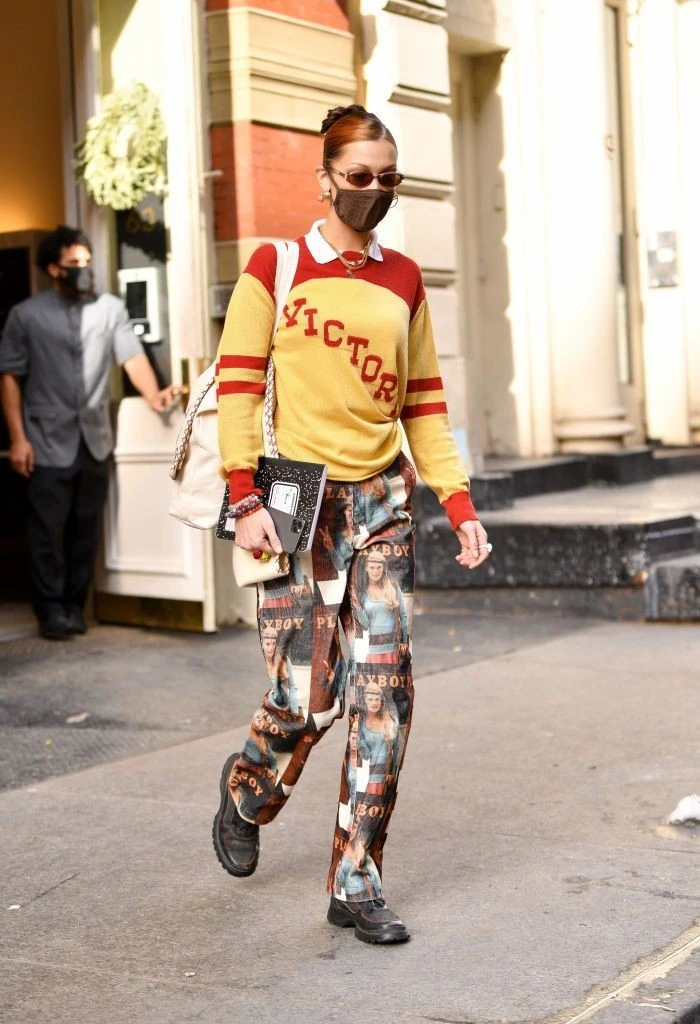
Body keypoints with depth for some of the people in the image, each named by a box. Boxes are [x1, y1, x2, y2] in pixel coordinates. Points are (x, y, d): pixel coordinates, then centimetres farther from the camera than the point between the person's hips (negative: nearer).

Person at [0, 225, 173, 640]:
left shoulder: (112, 309, 5)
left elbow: (132, 355, -7)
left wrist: (152, 393, -28)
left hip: (95, 441, 3)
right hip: (49, 443, -3)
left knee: (86, 529, 8)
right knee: (49, 531, -1)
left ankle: (75, 606, 20)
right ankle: (52, 610, 9)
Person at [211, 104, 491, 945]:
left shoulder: (403, 281, 12)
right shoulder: (276, 268, 0)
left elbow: (424, 401, 14)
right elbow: (236, 385, -4)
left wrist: (458, 504, 6)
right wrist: (245, 500, -12)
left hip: (384, 498, 4)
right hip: (301, 498, -4)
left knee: (385, 692, -3)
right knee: (310, 697, -5)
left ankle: (355, 883, 7)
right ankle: (246, 795, 29)